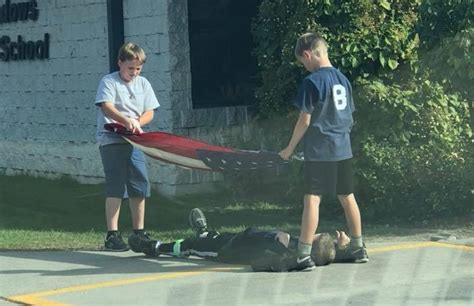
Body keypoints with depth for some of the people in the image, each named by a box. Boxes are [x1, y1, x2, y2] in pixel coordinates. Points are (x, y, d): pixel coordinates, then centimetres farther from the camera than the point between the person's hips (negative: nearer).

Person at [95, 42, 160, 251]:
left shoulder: (143, 83, 14)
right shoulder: (109, 82, -3)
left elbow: (149, 112, 10)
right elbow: (107, 107, -17)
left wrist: (136, 123, -11)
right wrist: (127, 120, -34)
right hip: (111, 140, -6)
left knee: (140, 185, 7)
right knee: (116, 186, -10)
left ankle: (139, 232, 19)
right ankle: (112, 235, -9)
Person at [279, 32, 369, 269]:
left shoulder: (312, 81, -12)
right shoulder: (343, 79, 9)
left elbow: (305, 120, -12)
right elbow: (349, 117, 14)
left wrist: (290, 148, -2)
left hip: (319, 151, -7)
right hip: (343, 150, 7)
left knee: (312, 199, -7)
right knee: (347, 197, 15)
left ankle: (304, 254, -11)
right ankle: (358, 248, 23)